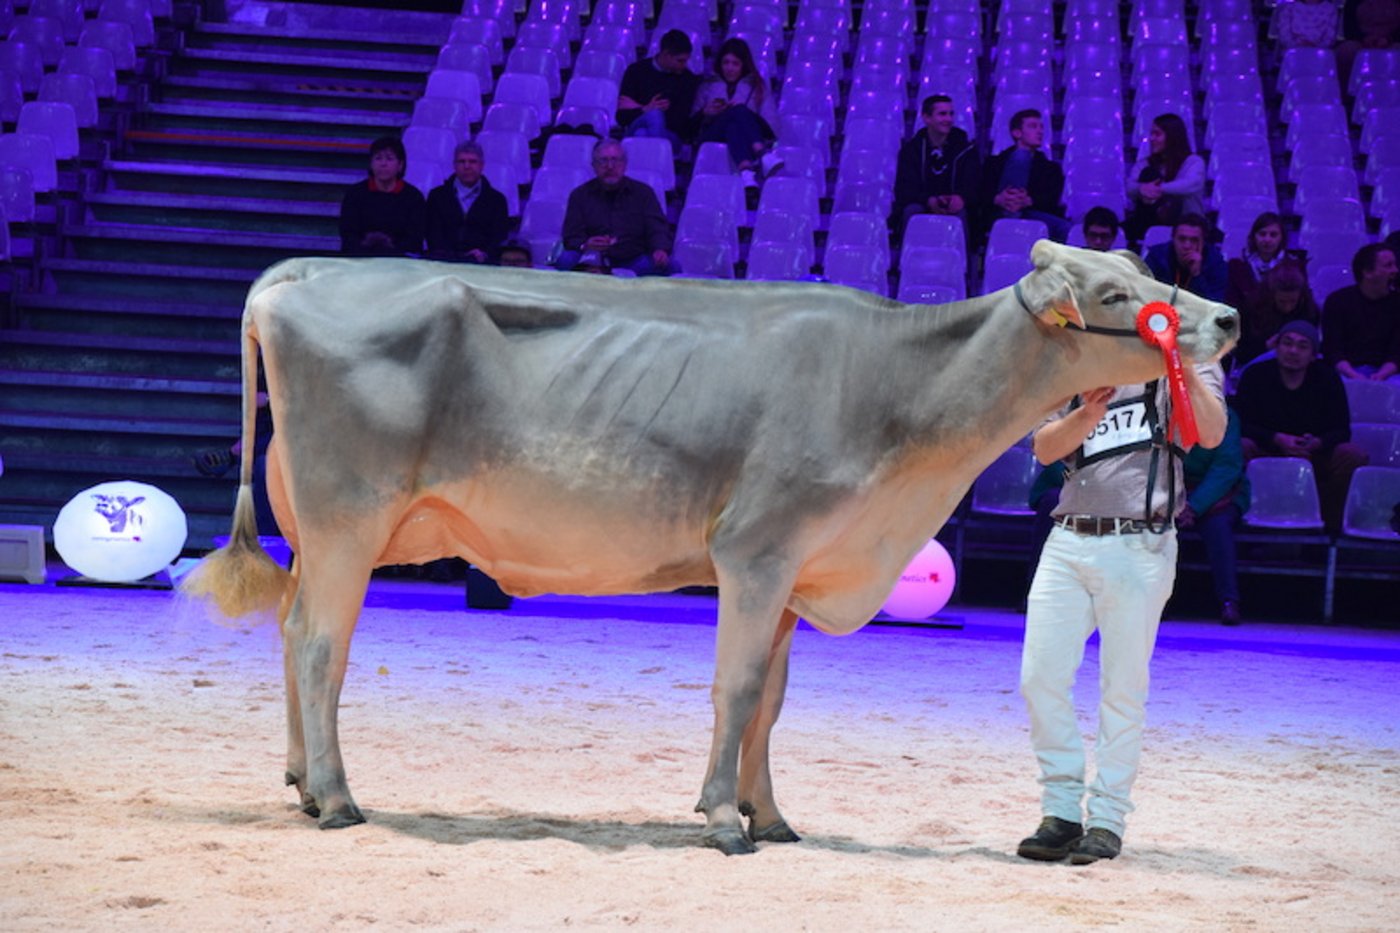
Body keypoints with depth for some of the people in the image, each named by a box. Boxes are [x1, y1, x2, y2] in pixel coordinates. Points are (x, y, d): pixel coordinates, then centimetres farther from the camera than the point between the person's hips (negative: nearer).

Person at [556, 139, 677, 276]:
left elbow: (658, 229, 5)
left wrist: (661, 250, -20)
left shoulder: (643, 192, 15)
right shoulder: (580, 195, 12)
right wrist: (585, 246, -22)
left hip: (634, 262, 1)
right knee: (565, 261, -33)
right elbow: (572, 237, 4)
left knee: (669, 265, -29)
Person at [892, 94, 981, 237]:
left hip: (952, 208, 0)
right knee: (912, 210, -32)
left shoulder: (966, 149, 5)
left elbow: (973, 184, -6)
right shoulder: (911, 148, 3)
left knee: (960, 212, -32)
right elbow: (903, 190, -8)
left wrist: (961, 198, -32)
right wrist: (929, 201, -29)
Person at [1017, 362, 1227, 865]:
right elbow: (1044, 447, 1)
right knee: (1041, 678, -1)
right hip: (1068, 540, 4)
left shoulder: (1188, 368, 6)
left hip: (1139, 546, -4)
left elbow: (1211, 433, -13)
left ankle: (1107, 821, 5)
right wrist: (1090, 413, -16)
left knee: (1123, 689, -2)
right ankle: (1062, 813, 8)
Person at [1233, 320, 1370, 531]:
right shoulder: (1255, 375, -4)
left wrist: (1317, 443, -27)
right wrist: (1277, 439, -26)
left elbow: (1342, 430, -4)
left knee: (1354, 456, -26)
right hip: (1267, 455, -1)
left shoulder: (1327, 377, -1)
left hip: (1315, 458, 1)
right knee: (1241, 448, -33)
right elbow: (1242, 424, -9)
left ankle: (1330, 524, -12)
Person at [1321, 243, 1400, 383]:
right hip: (1345, 371, -2)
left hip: (1383, 373, 2)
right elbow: (1333, 351, -5)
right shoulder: (1337, 301, 2)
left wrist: (1381, 375, -17)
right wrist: (1354, 376, -21)